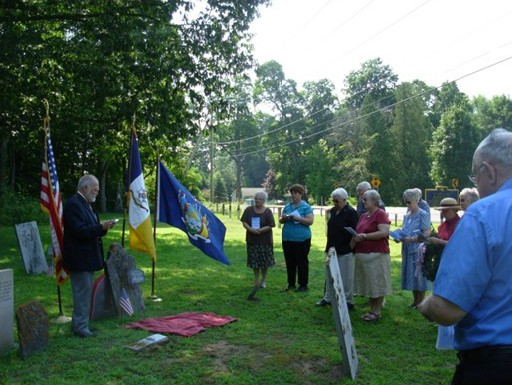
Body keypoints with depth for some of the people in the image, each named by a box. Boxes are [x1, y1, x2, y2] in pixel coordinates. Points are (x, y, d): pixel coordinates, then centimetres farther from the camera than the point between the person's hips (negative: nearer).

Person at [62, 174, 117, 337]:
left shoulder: (85, 204, 15)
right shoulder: (74, 204, -18)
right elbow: (80, 231, -24)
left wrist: (103, 227, 2)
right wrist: (101, 227, -24)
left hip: (87, 257, 11)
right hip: (79, 258, -10)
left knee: (84, 291, 17)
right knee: (83, 292, -4)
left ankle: (79, 323, 28)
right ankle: (80, 327, 5)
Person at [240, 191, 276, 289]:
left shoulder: (268, 212, -4)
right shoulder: (249, 210, 2)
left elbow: (269, 226, -10)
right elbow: (244, 223, -3)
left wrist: (259, 230, -22)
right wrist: (251, 229, -22)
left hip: (265, 240, -2)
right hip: (252, 239, 2)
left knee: (264, 261, 4)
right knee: (254, 261, 7)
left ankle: (263, 280, 21)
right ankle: (256, 279, 24)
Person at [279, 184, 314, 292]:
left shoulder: (306, 207, -4)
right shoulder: (287, 207, 14)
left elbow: (310, 221, -14)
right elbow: (281, 220, 16)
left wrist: (297, 218, -22)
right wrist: (283, 218, -7)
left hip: (301, 239, -6)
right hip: (287, 238, 6)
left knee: (302, 262, 1)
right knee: (289, 262, 11)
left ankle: (303, 285, 9)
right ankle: (291, 284, 21)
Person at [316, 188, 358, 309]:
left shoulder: (351, 212, -12)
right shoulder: (332, 211, 10)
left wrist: (351, 247, -14)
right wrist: (329, 246, 14)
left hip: (345, 250, -7)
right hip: (332, 249, 7)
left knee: (346, 277, 1)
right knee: (329, 274, 14)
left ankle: (348, 301, 13)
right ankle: (328, 298, 26)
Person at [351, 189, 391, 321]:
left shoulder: (380, 214, -9)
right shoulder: (363, 216, 16)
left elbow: (384, 232, -20)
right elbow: (358, 233, 24)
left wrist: (364, 236, -18)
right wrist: (355, 239, 6)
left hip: (376, 255, -8)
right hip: (362, 255, 8)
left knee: (377, 284, 0)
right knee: (368, 284, 13)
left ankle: (377, 312, 9)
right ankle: (372, 310, 23)